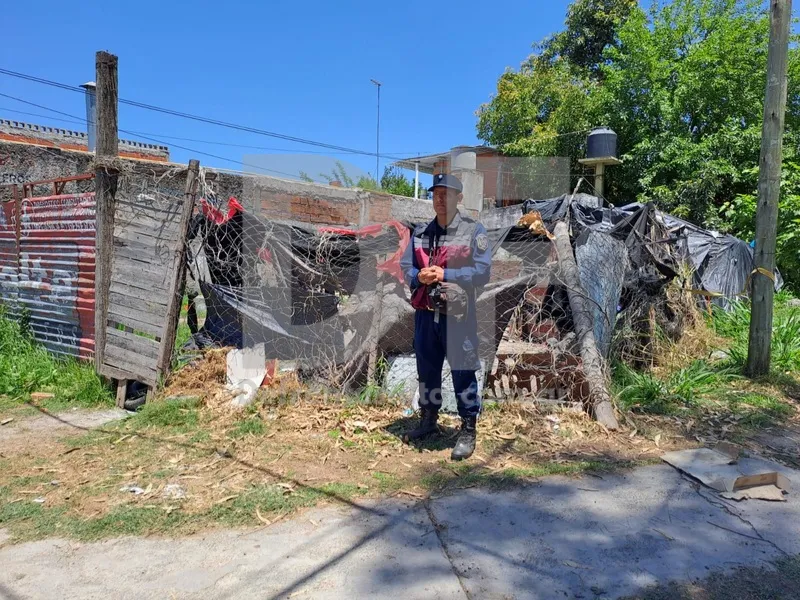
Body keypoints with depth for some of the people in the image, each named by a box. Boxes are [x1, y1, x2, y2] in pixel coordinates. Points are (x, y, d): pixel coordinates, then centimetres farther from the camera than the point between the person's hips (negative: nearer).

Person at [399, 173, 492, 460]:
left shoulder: (474, 231, -4)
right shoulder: (420, 232, 10)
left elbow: (483, 272, -11)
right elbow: (405, 267, 10)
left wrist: (444, 274, -17)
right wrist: (419, 277, -12)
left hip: (458, 315, -5)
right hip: (425, 313, 5)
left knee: (462, 372, 1)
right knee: (426, 369, 17)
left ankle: (468, 431, 15)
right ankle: (428, 419, 36)